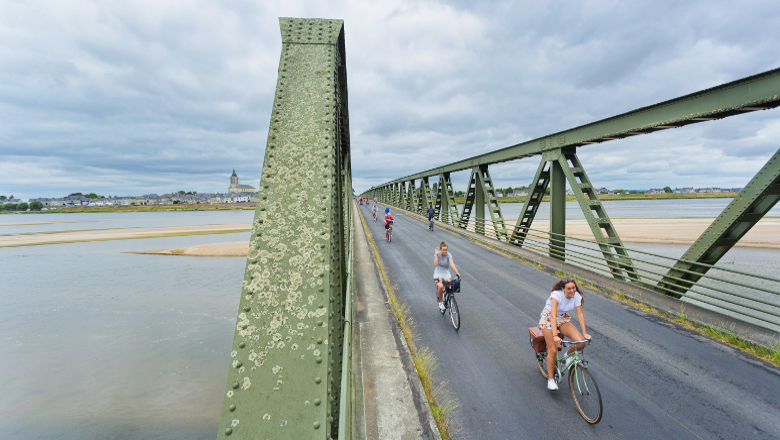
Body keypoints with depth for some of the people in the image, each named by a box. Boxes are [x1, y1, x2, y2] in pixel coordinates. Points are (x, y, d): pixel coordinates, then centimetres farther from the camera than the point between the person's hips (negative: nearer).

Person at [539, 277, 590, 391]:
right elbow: (553, 316, -38)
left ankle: (567, 355, 13)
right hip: (548, 318, -4)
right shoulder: (556, 295, -31)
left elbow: (580, 314, -13)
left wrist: (585, 333, -23)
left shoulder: (576, 296, -16)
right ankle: (550, 379, 10)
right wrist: (555, 336, -46)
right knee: (553, 350, -8)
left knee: (581, 342, -19)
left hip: (563, 318, 4)